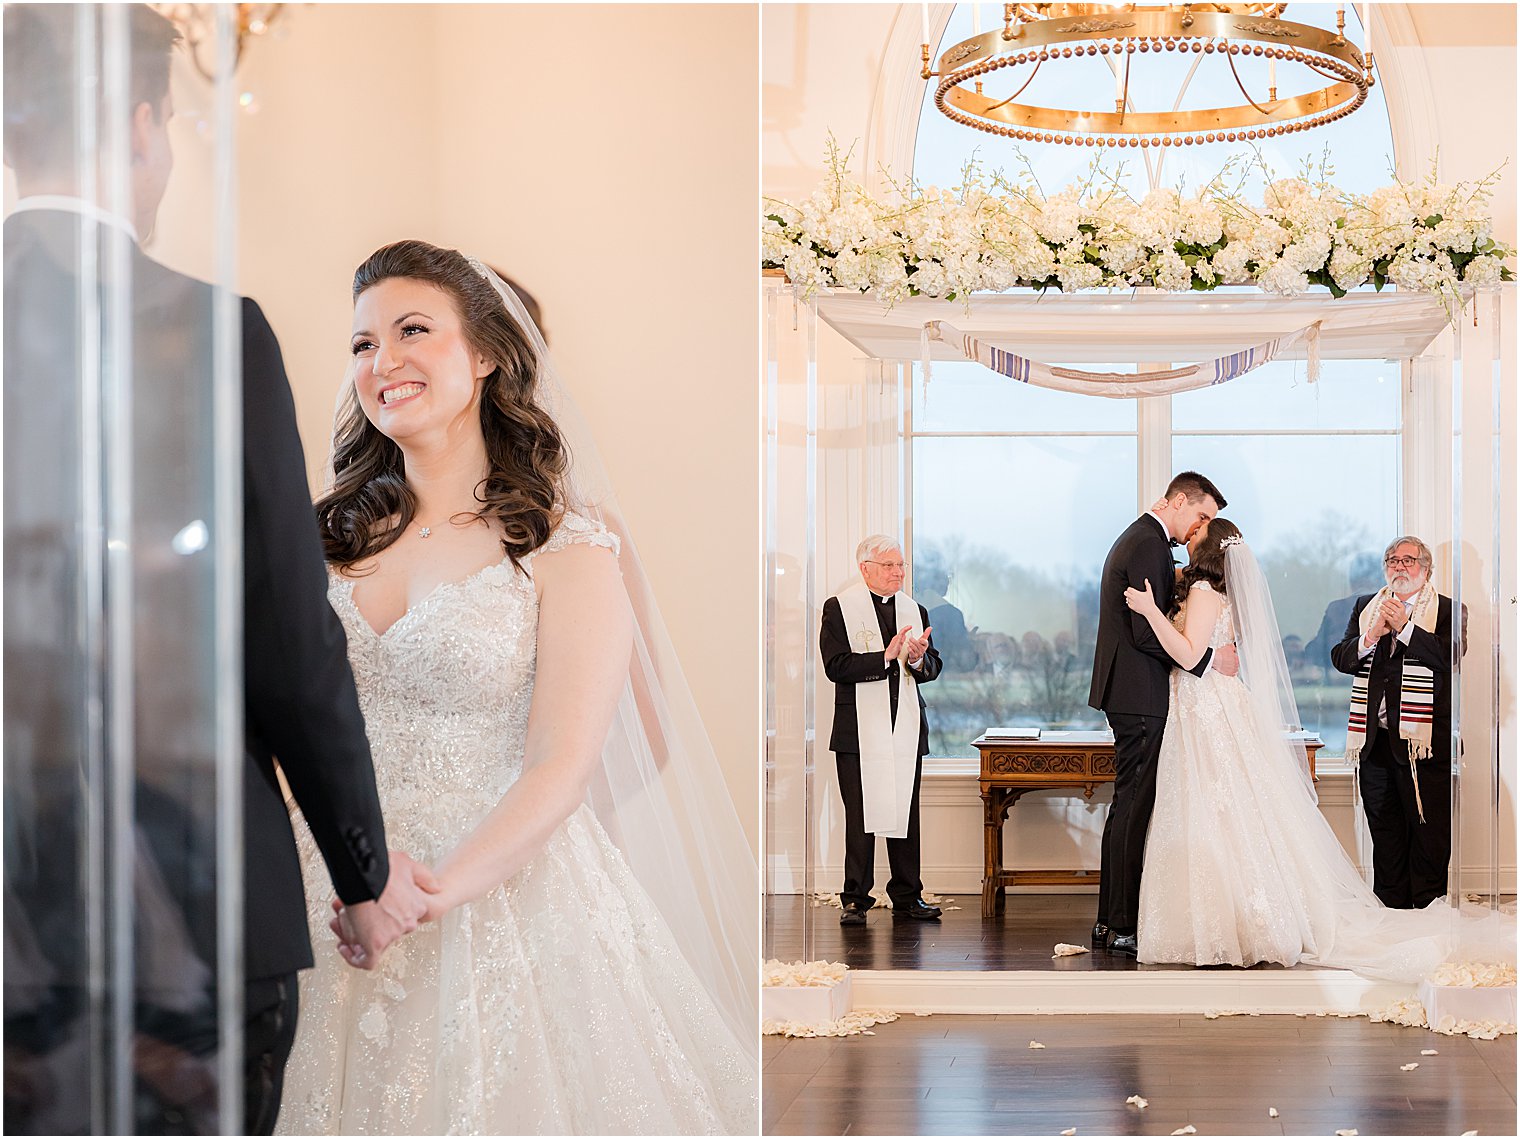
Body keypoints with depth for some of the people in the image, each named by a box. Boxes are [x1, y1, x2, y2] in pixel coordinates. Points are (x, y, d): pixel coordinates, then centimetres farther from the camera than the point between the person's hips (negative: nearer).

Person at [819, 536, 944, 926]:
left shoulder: (914, 610, 14)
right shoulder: (839, 608, -1)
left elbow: (933, 667, 12)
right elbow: (836, 666, -13)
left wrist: (919, 660, -11)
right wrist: (886, 657, -21)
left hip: (906, 728, 4)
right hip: (859, 729, -4)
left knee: (906, 813, 7)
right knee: (860, 816, -1)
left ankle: (907, 896, 15)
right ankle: (855, 900, 6)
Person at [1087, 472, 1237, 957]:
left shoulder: (1136, 538, 19)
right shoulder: (1149, 545, -15)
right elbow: (1148, 634, -21)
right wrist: (1209, 659, -15)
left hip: (1127, 692, 11)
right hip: (1140, 695, -11)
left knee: (1128, 806, 13)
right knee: (1135, 808, -8)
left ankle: (1110, 920, 18)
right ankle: (1125, 926, -5)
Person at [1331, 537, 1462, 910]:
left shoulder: (1447, 610, 2)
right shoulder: (1365, 606, 15)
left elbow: (1451, 656, -15)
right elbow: (1340, 658, 8)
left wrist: (1405, 626, -17)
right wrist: (1370, 637, -10)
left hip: (1424, 739, -4)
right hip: (1375, 739, 4)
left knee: (1430, 834, -4)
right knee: (1385, 835, 11)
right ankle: (1390, 911, 19)